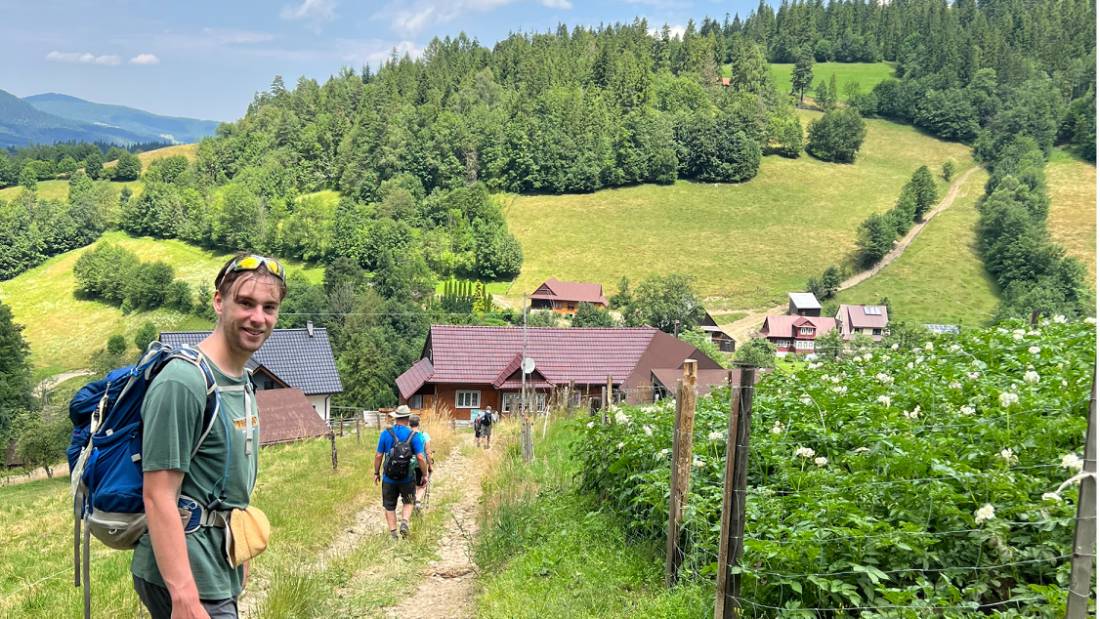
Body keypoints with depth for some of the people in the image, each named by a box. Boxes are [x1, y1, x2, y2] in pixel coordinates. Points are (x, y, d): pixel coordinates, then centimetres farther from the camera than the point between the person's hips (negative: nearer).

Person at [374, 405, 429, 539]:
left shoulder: (385, 433, -4)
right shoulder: (414, 435, -8)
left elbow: (378, 455, -3)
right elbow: (420, 457, -12)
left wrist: (376, 473, 9)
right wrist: (425, 475, -1)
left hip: (389, 477, 1)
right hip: (407, 477, -1)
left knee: (389, 506, 14)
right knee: (408, 502, 21)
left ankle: (393, 533, 15)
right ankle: (405, 522, -3)